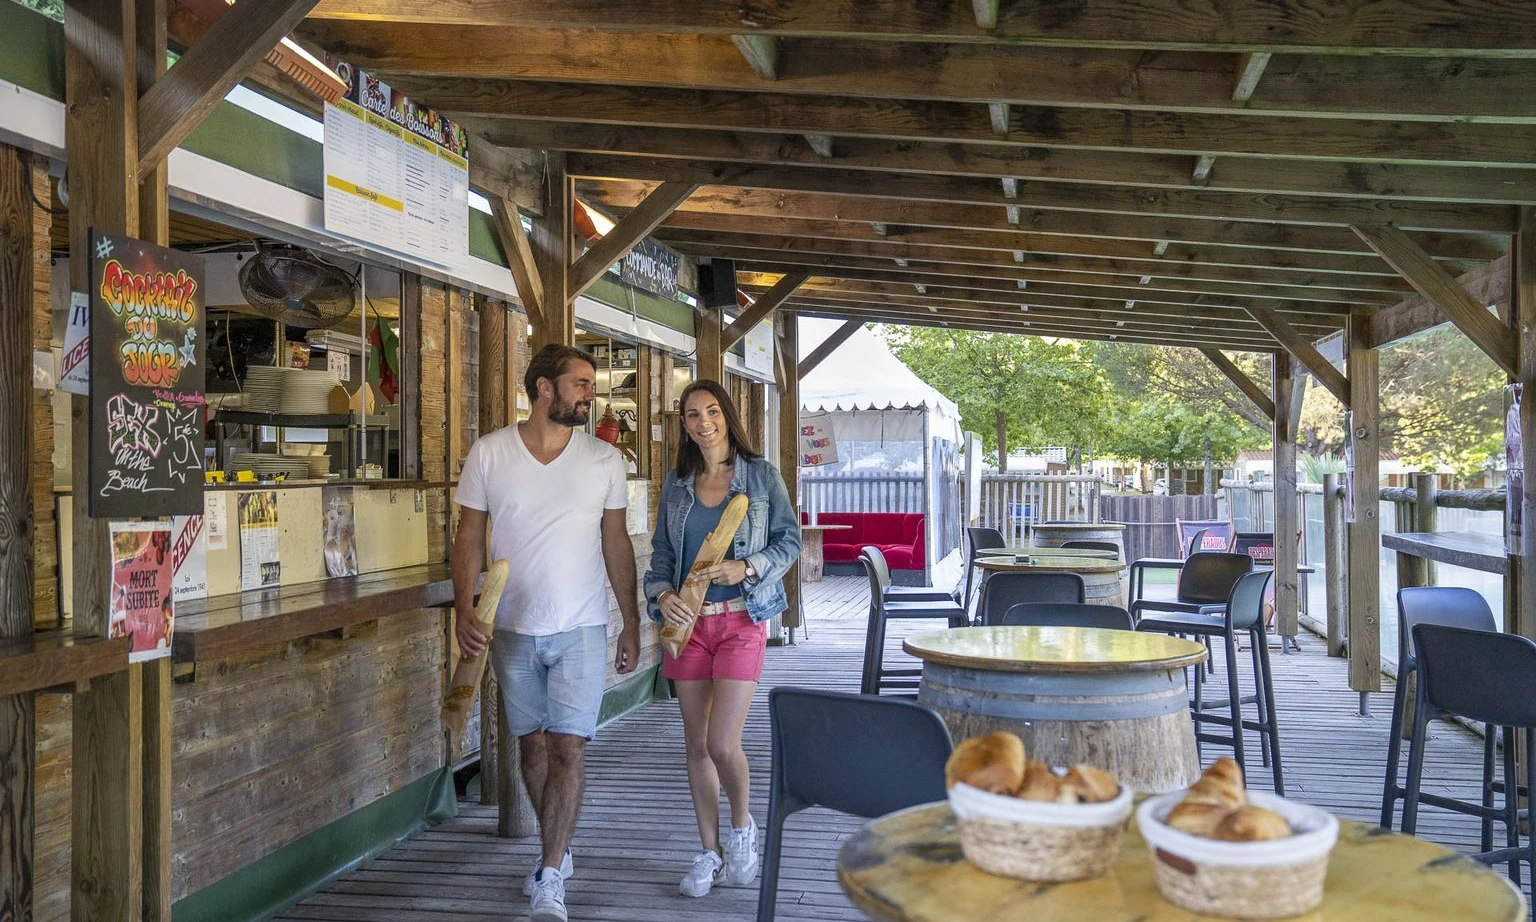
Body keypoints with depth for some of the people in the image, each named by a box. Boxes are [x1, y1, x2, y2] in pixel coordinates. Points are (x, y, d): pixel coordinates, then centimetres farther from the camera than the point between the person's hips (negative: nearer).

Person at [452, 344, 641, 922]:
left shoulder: (604, 460, 0)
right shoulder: (489, 454, -3)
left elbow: (616, 544, 5)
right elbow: (469, 537, 1)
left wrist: (632, 624, 4)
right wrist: (463, 611, -11)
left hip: (580, 629, -1)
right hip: (512, 629, 1)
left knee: (568, 748, -6)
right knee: (533, 743, 13)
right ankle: (558, 852, 31)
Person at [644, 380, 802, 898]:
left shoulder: (761, 476, 0)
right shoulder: (677, 483, 9)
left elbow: (790, 540, 1)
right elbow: (661, 550, 11)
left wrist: (747, 568, -15)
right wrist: (662, 593, -7)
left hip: (740, 620, -3)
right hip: (687, 621, 4)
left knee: (723, 744, -11)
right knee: (697, 744, 9)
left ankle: (742, 827, 18)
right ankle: (710, 851, 23)